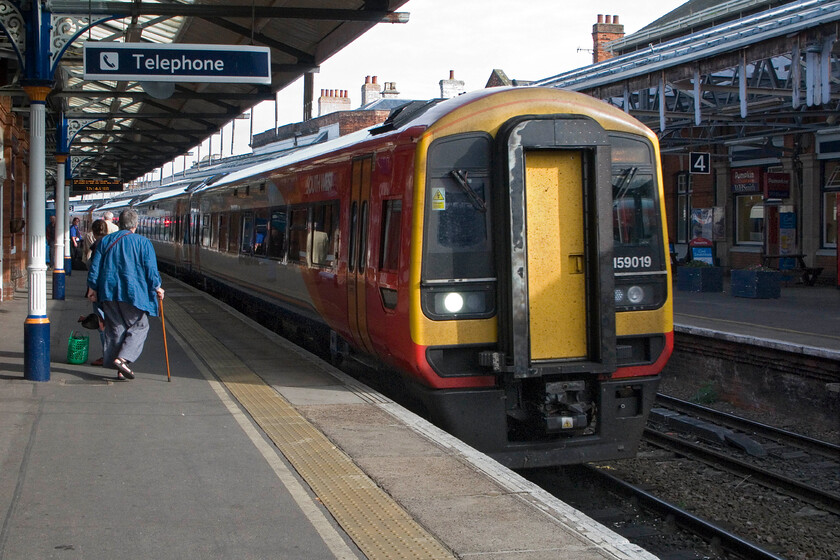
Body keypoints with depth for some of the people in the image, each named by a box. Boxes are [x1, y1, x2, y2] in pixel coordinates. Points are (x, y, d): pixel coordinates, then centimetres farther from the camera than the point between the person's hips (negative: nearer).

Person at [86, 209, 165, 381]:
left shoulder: (105, 241, 9)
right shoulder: (143, 243, -1)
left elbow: (95, 266, 8)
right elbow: (151, 269, -4)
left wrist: (93, 288, 14)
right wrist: (157, 288, 6)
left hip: (109, 292, 4)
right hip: (134, 293, -4)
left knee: (115, 328, 9)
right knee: (139, 327, 6)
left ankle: (120, 370, 7)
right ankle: (122, 358, -13)